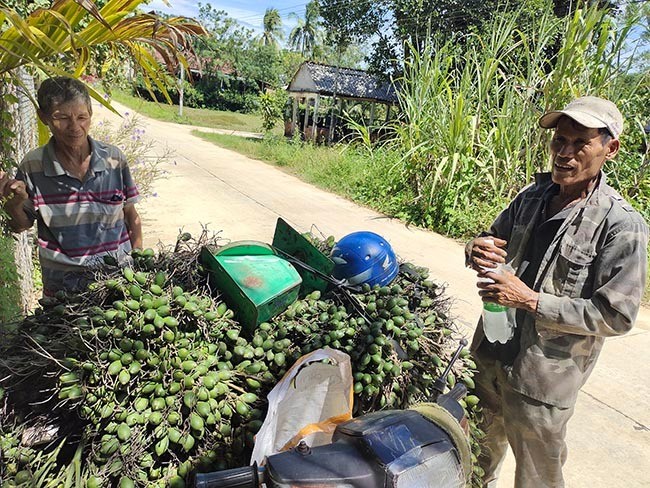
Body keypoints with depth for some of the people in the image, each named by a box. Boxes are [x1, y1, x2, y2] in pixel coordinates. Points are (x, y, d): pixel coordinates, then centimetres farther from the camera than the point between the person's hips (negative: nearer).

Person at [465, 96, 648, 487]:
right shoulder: (532, 197, 0)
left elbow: (616, 316, -17)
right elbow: (495, 241, 12)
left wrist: (531, 301, -23)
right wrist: (477, 250, -12)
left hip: (542, 380, -5)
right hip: (490, 357, 6)